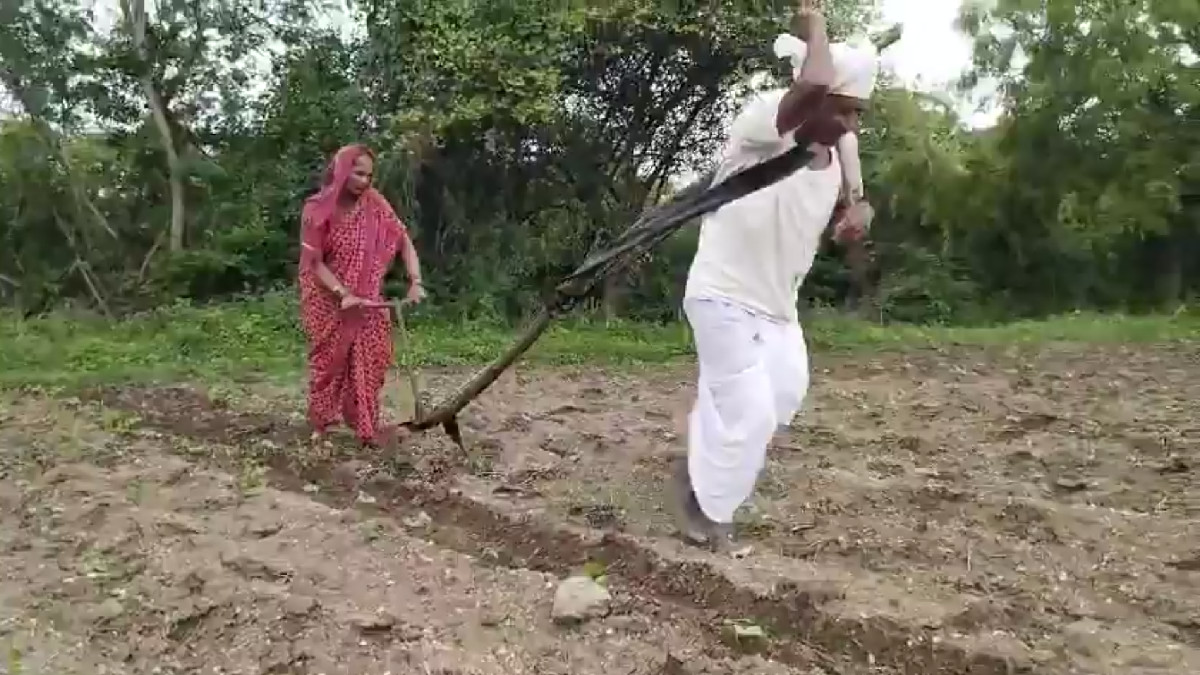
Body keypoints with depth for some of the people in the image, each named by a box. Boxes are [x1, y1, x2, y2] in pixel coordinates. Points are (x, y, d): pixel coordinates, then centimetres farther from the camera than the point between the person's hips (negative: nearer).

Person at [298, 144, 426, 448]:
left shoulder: (374, 204, -7)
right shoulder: (318, 209, -15)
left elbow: (404, 242, -6)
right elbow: (313, 262, -14)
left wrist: (415, 282, -20)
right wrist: (342, 294, -25)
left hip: (366, 299, 3)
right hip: (327, 299, -2)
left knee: (368, 361, 2)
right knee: (329, 361, 9)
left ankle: (366, 427, 9)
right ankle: (320, 424, 24)